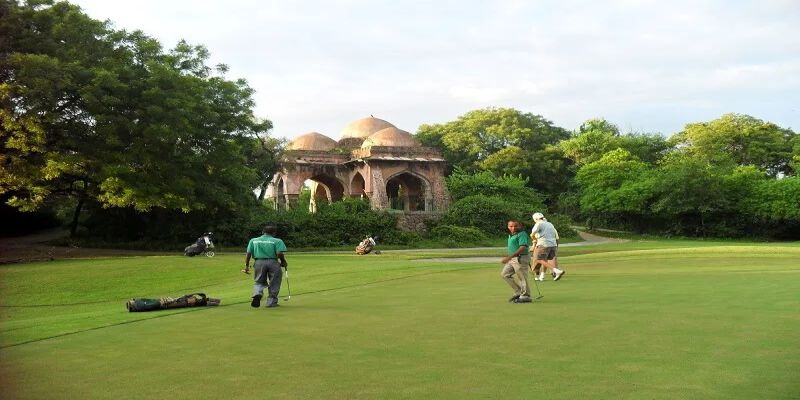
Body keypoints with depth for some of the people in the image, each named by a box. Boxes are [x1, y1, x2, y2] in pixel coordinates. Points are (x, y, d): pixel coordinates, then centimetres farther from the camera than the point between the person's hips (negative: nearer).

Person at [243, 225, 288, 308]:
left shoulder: (253, 240, 12)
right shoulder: (277, 241, 1)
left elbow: (248, 253, 6)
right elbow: (279, 253, -10)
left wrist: (247, 266, 10)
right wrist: (283, 262, 5)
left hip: (259, 262, 3)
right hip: (272, 262, -3)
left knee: (259, 282, 16)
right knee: (274, 283, 11)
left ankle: (257, 294, -11)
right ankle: (271, 302, 13)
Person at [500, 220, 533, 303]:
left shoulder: (521, 234, -15)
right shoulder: (511, 235, 14)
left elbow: (523, 248, -26)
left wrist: (509, 257, -30)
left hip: (520, 258, -10)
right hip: (513, 259, 10)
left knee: (522, 278, -4)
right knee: (505, 274, 12)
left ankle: (525, 296, 7)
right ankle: (518, 292, 16)